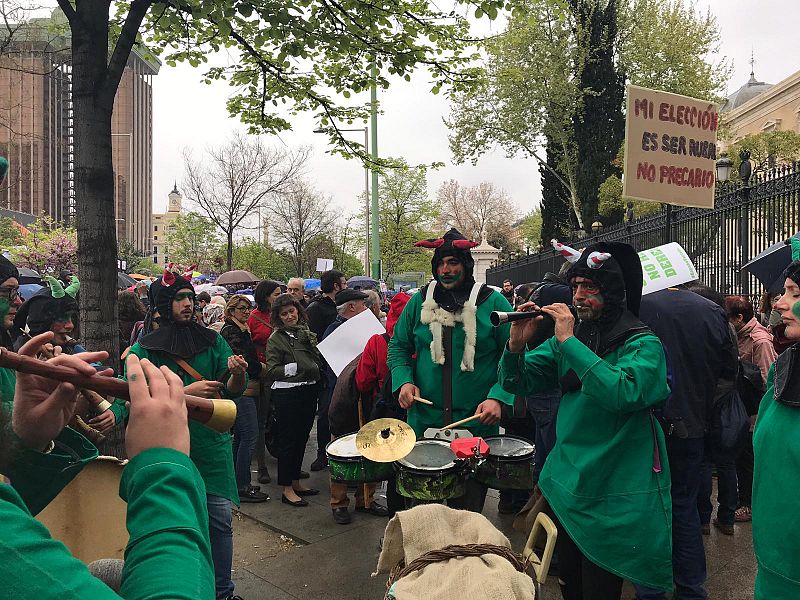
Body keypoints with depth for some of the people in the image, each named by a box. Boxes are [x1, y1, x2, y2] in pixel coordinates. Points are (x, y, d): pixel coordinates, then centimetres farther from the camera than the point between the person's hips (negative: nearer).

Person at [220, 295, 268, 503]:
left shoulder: (240, 330, 19)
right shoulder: (231, 331, -11)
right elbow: (241, 360, -18)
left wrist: (257, 366, 4)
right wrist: (261, 367, -4)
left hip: (244, 390, 11)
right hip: (241, 390, -11)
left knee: (240, 437, 15)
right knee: (250, 437, -9)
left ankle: (236, 482, 24)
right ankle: (242, 487, -3)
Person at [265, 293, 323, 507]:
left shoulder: (307, 333, 10)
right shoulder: (276, 339, -8)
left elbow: (319, 360, 19)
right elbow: (272, 371, -14)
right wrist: (298, 368, -21)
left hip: (309, 391, 7)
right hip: (287, 394, -6)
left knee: (302, 437, 15)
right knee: (288, 439, 2)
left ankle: (295, 482, 29)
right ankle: (287, 489, 13)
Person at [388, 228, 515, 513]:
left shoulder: (493, 302, -5)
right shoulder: (420, 302, 3)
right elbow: (398, 347, 11)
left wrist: (498, 397, -17)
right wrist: (403, 381, -7)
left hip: (476, 423, -2)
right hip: (424, 420, 2)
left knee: (469, 505, 13)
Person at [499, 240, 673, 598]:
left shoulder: (643, 344, -13)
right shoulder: (568, 336, 3)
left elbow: (623, 393, -32)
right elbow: (517, 382, 1)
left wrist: (568, 340, -30)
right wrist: (517, 344, -19)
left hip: (612, 496, -5)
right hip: (567, 485, 5)